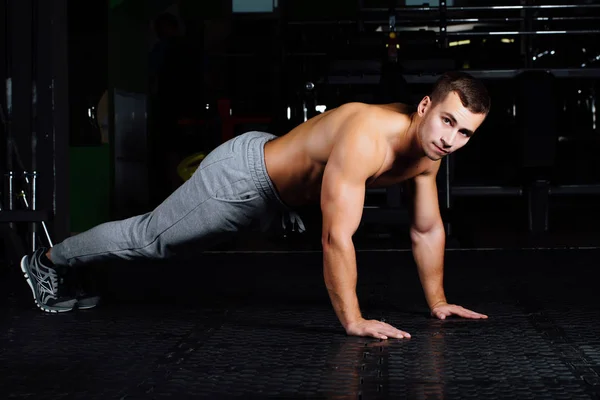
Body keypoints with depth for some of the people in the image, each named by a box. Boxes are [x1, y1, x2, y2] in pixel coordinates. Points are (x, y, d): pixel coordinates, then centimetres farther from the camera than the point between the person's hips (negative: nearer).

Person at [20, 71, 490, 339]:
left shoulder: (428, 153, -12)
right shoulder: (365, 137, -40)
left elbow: (428, 229, 1)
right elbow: (337, 236, -42)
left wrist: (437, 302, 4)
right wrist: (353, 322, -37)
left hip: (273, 197, 8)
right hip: (241, 175, -8)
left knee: (159, 242, 24)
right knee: (148, 237, 10)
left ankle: (79, 266, 46)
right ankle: (47, 261, 33)